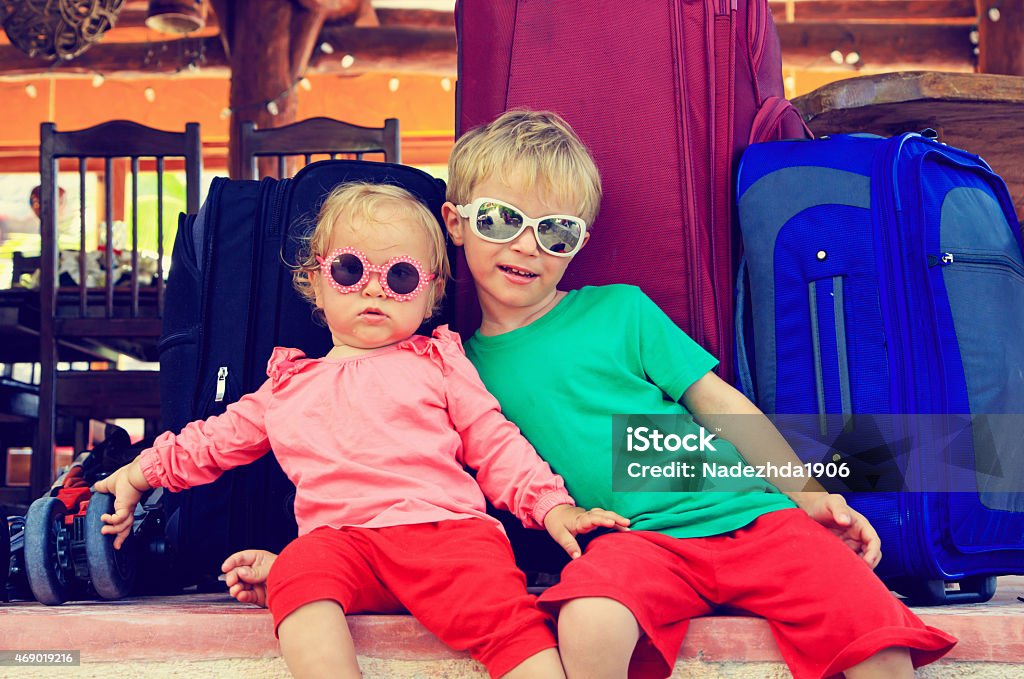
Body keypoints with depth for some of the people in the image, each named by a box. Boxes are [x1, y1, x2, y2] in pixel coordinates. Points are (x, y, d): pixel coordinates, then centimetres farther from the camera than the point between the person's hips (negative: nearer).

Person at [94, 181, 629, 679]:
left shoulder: (435, 362, 21)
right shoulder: (289, 385, 28)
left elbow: (495, 445, 17)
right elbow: (216, 440, 38)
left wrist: (554, 507, 3)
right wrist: (138, 473, 33)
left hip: (444, 523, -2)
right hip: (341, 537, 2)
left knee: (508, 613, -30)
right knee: (297, 570, -33)